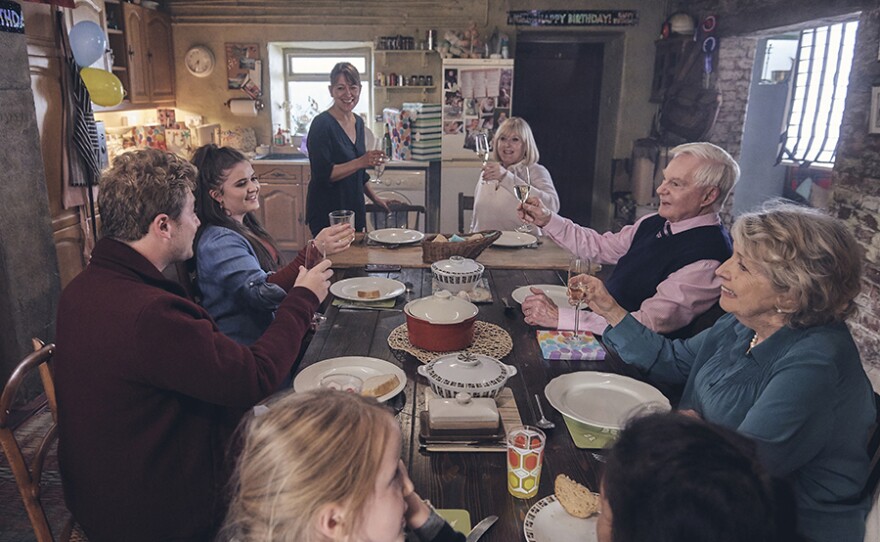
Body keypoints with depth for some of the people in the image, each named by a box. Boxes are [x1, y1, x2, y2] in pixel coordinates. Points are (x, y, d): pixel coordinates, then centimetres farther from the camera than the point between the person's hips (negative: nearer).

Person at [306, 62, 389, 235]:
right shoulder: (322, 124, -14)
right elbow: (323, 174, -22)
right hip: (327, 213, -7)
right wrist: (361, 162, -27)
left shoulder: (358, 122, 9)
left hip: (354, 208, 7)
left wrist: (374, 198, 15)